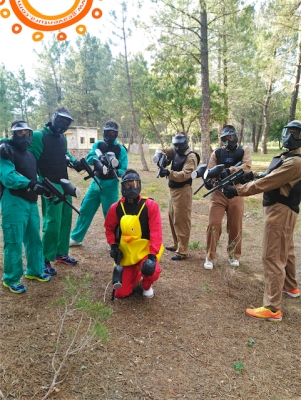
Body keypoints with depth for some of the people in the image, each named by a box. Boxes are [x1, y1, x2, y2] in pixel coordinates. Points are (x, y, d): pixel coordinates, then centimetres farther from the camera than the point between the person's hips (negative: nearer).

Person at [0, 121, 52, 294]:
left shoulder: (30, 154, 18)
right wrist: (29, 184, -31)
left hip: (31, 201, 8)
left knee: (34, 238, 15)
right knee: (14, 241, -2)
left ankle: (34, 270, 32)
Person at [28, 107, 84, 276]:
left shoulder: (62, 137, 12)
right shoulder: (39, 136, -12)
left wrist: (75, 162, 4)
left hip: (65, 184, 9)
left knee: (65, 220, 14)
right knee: (53, 222, -8)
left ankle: (61, 254, 28)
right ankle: (45, 260, 5)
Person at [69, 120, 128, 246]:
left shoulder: (121, 149, -6)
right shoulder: (98, 144, 3)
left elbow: (123, 170, -13)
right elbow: (89, 159, -12)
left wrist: (115, 172, -34)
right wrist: (100, 158, -32)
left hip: (110, 185, -4)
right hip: (96, 182, 4)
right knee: (85, 210, 9)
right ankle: (76, 238, 24)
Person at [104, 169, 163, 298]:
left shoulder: (150, 205, -14)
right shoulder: (116, 208, -5)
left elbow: (156, 233, -17)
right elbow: (109, 228, 11)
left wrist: (152, 255, -25)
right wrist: (113, 246, -4)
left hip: (145, 250, -2)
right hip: (126, 253, 3)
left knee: (152, 271, -35)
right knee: (120, 293, 0)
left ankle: (147, 285, 6)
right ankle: (135, 275, 35)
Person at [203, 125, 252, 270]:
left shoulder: (244, 150, 5)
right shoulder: (216, 153, 6)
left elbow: (247, 166, -12)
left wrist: (229, 170, -26)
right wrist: (208, 180, -26)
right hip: (218, 193, 0)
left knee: (235, 226, 9)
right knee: (213, 224, -5)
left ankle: (233, 256, 27)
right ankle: (210, 257, 9)